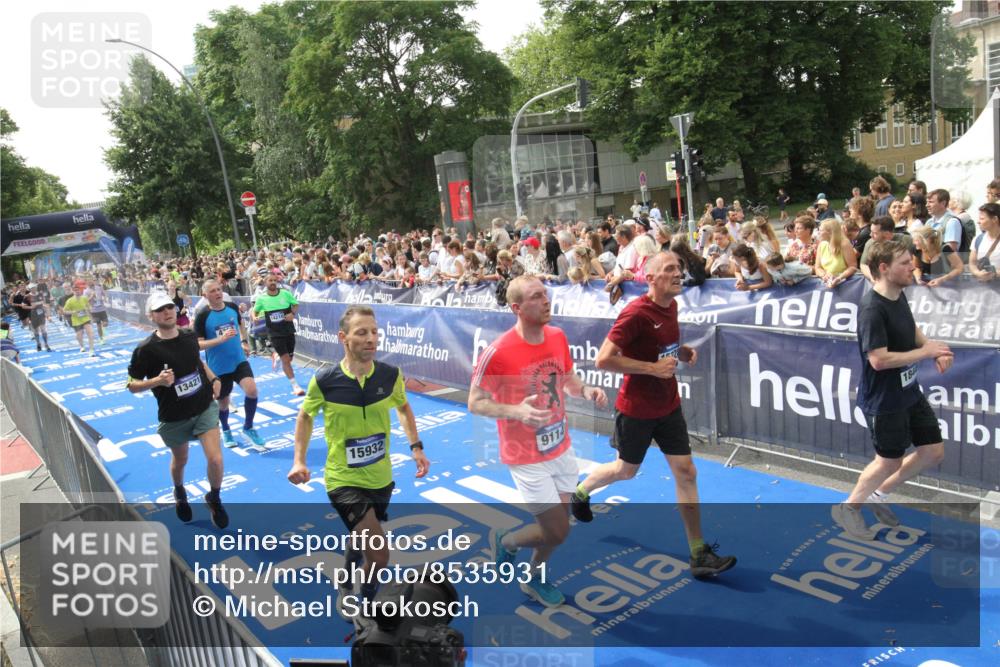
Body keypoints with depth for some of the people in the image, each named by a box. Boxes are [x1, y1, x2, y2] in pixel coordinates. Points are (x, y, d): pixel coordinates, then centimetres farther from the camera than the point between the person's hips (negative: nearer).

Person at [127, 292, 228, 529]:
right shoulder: (146, 349, -18)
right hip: (173, 417, -2)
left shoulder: (190, 336, -5)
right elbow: (132, 385, -11)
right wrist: (158, 381, -27)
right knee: (180, 460, 21)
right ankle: (179, 493, 56)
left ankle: (214, 500, 20)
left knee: (215, 459, -10)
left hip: (205, 407, 2)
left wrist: (214, 379, 5)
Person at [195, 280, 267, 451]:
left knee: (252, 390, -19)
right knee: (223, 402, 13)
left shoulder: (233, 307, -3)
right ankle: (226, 431, 43)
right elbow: (197, 344, -16)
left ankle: (248, 428, 4)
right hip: (218, 367, -2)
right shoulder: (202, 316, -15)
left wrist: (244, 342, 14)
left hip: (239, 361, 2)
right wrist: (220, 339, -28)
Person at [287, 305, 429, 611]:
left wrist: (416, 447, 2)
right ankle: (366, 598, 15)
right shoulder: (324, 380, -18)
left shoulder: (391, 375, -11)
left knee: (362, 540, 27)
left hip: (381, 479, 4)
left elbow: (403, 407, 11)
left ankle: (346, 588, 57)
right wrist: (299, 460, -6)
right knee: (379, 554, -16)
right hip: (343, 480, -4)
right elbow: (305, 416, 3)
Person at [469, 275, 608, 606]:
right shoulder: (497, 353, -24)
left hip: (561, 448, 7)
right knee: (558, 532, -2)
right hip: (527, 458, -6)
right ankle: (504, 540, 29)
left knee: (558, 525, 17)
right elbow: (475, 403, -15)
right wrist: (516, 411, -31)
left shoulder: (558, 337, -4)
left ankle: (535, 578, 45)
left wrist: (586, 390, -9)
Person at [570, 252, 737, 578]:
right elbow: (604, 359, -26)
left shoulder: (671, 306, 2)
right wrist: (653, 368, -27)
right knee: (627, 470, 14)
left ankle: (699, 554, 11)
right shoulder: (636, 313, -23)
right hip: (636, 409, -6)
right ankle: (579, 491, 45)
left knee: (686, 472, 3)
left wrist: (684, 352, 0)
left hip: (668, 406, 7)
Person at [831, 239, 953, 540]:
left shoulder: (899, 296, 3)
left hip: (910, 391, 9)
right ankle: (848, 507, 29)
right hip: (883, 400, -9)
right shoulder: (872, 309, -26)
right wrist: (924, 352, -20)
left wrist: (935, 348, 2)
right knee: (890, 461, 6)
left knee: (934, 451, 14)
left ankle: (878, 495, 31)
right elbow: (879, 359, -29)